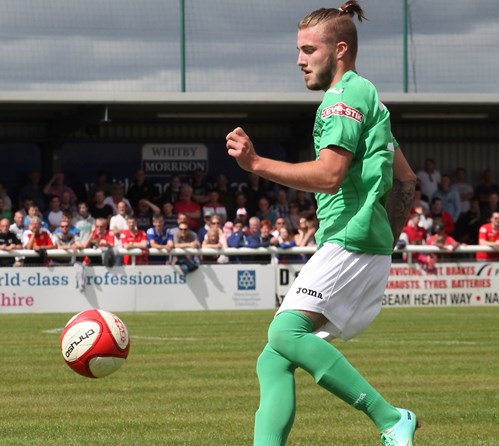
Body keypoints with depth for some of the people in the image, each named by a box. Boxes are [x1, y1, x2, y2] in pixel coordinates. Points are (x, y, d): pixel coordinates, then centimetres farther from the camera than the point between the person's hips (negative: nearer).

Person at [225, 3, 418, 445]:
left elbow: (329, 175, -19)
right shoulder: (365, 96, 27)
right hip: (362, 249, 10)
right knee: (273, 362, 2)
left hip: (350, 241, -10)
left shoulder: (347, 95, -5)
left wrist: (256, 164, -22)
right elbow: (406, 180, 32)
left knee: (286, 332, -26)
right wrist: (387, 239, 30)